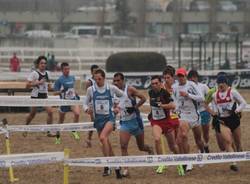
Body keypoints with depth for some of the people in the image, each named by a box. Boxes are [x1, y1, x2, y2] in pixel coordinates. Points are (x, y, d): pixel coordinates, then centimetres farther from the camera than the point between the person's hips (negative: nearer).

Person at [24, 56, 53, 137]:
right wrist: (37, 83, -23)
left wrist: (49, 87, 4)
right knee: (32, 114, 8)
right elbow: (27, 85, -15)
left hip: (44, 96, 5)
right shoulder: (34, 73, -10)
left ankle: (49, 131, -6)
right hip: (36, 96, -5)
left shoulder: (46, 73, 8)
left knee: (50, 112, -12)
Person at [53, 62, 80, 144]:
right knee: (61, 121, 10)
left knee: (77, 113, -25)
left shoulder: (72, 78, 4)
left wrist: (76, 95, 14)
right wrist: (61, 91, -27)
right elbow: (55, 93, -10)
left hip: (73, 99, 3)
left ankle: (74, 131, -4)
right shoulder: (59, 80, -11)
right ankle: (58, 137, 30)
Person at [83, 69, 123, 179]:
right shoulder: (91, 90, -1)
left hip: (109, 118, -4)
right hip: (98, 119, 4)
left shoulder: (111, 88, -4)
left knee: (103, 137, -29)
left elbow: (124, 96, 11)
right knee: (106, 143, 12)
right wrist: (87, 109, -13)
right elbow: (85, 103, 8)